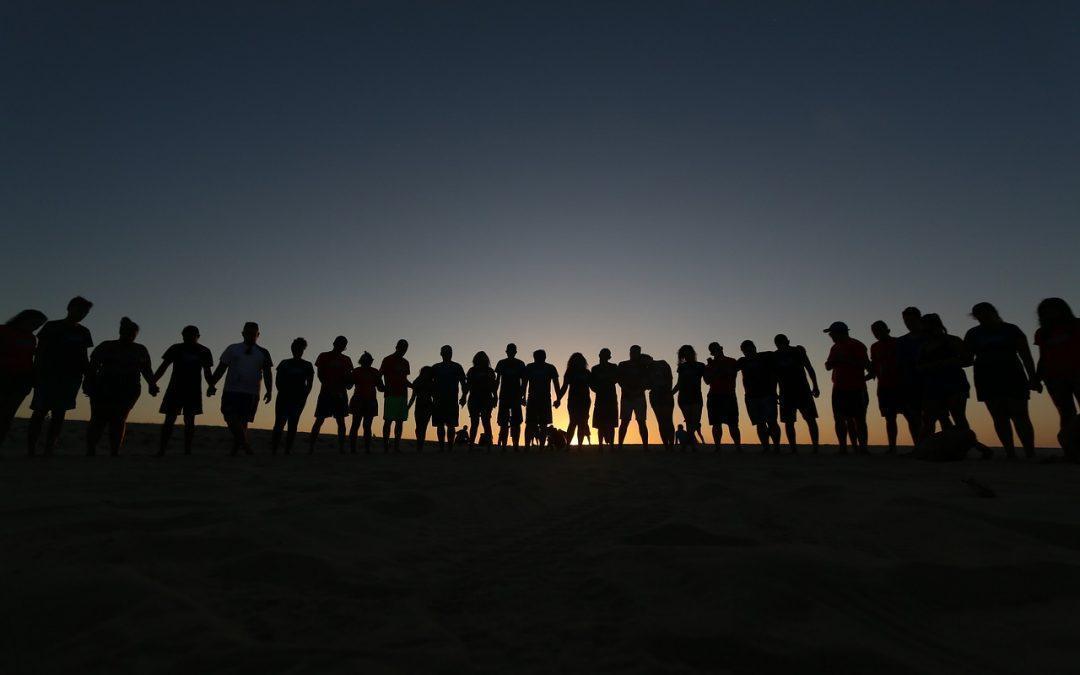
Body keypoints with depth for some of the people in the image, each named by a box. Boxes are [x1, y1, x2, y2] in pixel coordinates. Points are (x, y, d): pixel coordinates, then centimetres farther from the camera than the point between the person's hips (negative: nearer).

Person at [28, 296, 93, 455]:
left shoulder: (83, 332, 16)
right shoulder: (52, 327, 6)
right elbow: (39, 352, 3)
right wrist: (36, 374, -7)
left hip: (71, 377, 3)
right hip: (48, 375, -3)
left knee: (59, 413, -1)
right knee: (40, 411, -7)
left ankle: (48, 451, -1)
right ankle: (30, 450, -3)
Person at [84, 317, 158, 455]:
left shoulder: (140, 350, 14)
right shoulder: (106, 346, 9)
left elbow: (147, 370, 13)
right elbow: (92, 366, 4)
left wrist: (152, 384, -3)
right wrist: (88, 382, -10)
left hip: (128, 391, 0)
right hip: (104, 389, 0)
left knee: (119, 420, -6)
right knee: (99, 419, -6)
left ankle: (114, 453, -6)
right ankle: (90, 451, -1)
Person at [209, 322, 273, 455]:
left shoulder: (263, 353, 11)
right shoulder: (232, 349, 11)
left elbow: (267, 374, 7)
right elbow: (221, 368, 11)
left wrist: (269, 391, -3)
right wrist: (212, 385, 0)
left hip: (252, 393, 0)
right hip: (231, 390, 0)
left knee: (243, 421, 2)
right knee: (230, 417, -15)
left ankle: (235, 449, 11)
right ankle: (245, 444, -15)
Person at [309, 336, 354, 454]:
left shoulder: (346, 359, 14)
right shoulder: (324, 356, 6)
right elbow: (320, 374, -1)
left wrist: (349, 382, -10)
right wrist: (330, 387, -12)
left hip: (340, 393, 3)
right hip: (326, 392, -2)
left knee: (341, 421, 0)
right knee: (319, 420, -6)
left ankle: (341, 448, 0)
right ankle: (310, 448, -5)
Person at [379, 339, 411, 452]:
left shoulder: (405, 362, 18)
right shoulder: (388, 360, 0)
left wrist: (413, 386, 9)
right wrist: (383, 387, -20)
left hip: (402, 395, 6)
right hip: (391, 395, -6)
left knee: (400, 421, 3)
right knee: (388, 420, -6)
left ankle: (397, 446, 6)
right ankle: (385, 445, -4)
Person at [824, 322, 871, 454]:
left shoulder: (857, 346, -4)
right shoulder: (835, 348, 16)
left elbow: (865, 365, -14)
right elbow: (828, 366, 17)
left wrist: (846, 359, -17)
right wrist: (833, 360, -4)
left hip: (856, 389, -6)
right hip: (839, 389, 6)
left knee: (859, 419, -5)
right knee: (840, 419, 1)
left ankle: (862, 447, -2)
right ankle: (843, 448, 3)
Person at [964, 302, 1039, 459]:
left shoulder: (1011, 330, 5)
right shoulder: (973, 333, 10)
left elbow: (1026, 356, 2)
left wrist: (1033, 378, -5)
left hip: (1012, 377, -1)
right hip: (987, 380, 1)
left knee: (1020, 416, -8)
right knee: (999, 418, -2)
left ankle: (1030, 454, -7)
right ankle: (1010, 454, -1)